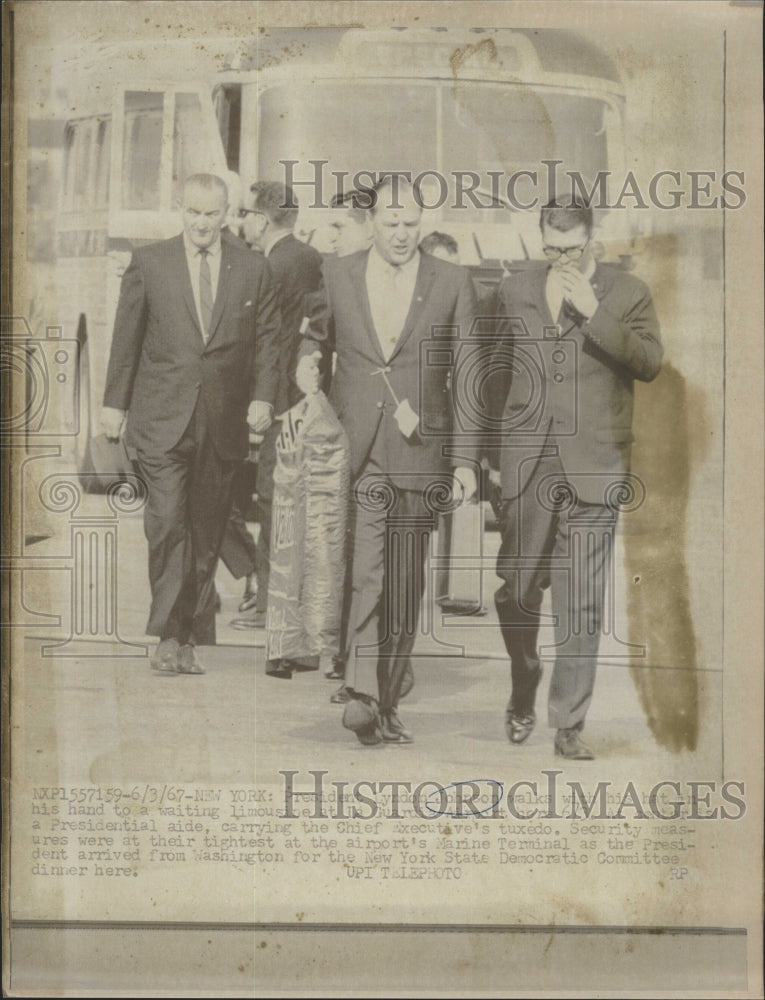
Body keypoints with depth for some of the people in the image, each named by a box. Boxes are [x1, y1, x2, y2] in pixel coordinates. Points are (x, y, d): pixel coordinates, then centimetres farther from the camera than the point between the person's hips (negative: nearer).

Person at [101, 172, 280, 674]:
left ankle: (192, 637, 15)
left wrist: (263, 396, -4)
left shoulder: (253, 271, 7)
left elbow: (267, 341, 9)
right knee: (167, 520, -12)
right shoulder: (149, 263, 5)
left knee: (207, 530, 5)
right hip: (163, 417, -1)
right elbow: (127, 337, 7)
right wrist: (116, 402, 5)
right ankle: (169, 633, -3)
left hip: (224, 421, 2)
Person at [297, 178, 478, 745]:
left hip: (419, 453, 1)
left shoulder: (452, 284, 6)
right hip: (355, 451, 0)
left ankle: (386, 703, 16)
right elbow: (316, 337, 21)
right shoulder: (335, 277, 8)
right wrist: (308, 364, -4)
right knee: (364, 574, -14)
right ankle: (363, 694, -13)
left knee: (405, 582, 5)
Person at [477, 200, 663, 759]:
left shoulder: (628, 293, 5)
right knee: (516, 589, 6)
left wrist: (592, 310, -14)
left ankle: (569, 722, 7)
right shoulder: (516, 290, 13)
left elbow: (650, 362, -8)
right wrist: (492, 451, 15)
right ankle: (523, 696, 30)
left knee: (582, 602, -2)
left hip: (592, 465, -2)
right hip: (526, 462, 2)